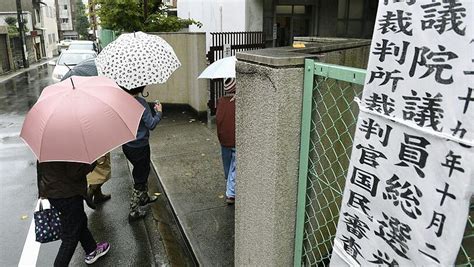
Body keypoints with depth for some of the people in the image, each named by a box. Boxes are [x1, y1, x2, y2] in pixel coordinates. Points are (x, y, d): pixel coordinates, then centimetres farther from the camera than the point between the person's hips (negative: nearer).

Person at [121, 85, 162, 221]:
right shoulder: (141, 103, -22)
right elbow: (151, 124, -19)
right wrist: (159, 112, -2)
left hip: (126, 145, 7)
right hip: (140, 147, -7)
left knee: (142, 171, 27)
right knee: (140, 178, 7)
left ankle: (144, 197, 46)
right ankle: (134, 211, 14)